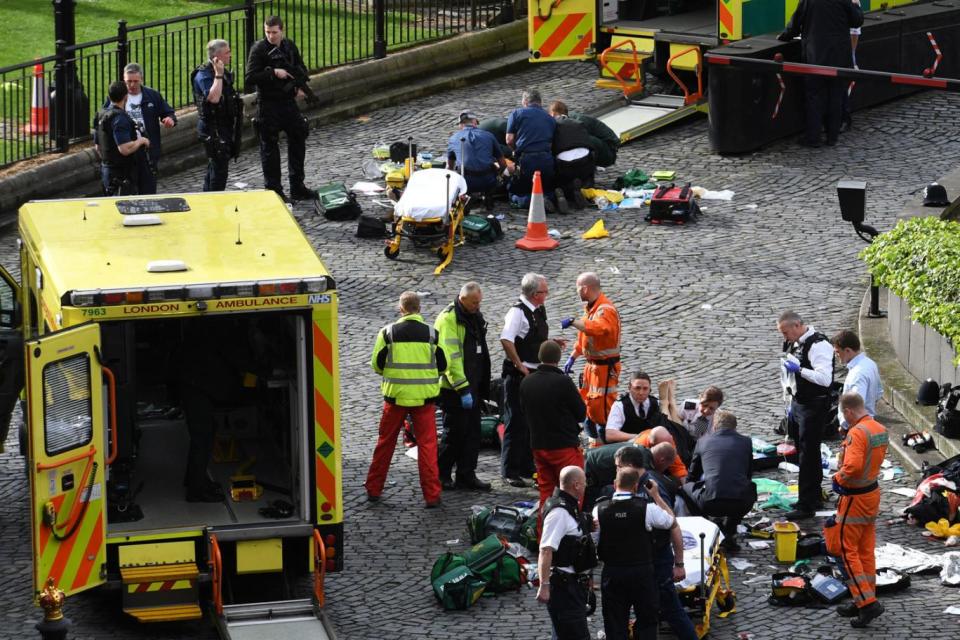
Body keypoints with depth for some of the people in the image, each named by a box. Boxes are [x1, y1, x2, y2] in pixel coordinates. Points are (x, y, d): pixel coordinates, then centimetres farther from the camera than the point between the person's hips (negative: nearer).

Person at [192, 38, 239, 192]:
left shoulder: (223, 72, 12)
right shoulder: (204, 75, -18)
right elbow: (213, 97, -34)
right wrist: (218, 75, -31)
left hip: (224, 126, 10)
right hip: (213, 129, -10)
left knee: (214, 167, 18)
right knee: (219, 167, -11)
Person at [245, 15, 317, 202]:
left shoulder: (289, 46, 5)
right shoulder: (259, 49, -12)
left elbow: (301, 69, 18)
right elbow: (249, 78, -19)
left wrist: (300, 86, -1)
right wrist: (273, 73, -24)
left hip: (289, 101, 6)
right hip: (268, 104, -6)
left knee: (298, 140, 12)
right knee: (269, 147, 1)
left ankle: (297, 188, 23)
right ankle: (273, 190, 9)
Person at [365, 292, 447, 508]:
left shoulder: (388, 333, -6)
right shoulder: (431, 334, -3)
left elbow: (377, 365, 1)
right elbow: (443, 366, 5)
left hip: (396, 395, 0)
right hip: (423, 397, 0)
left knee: (385, 443, 13)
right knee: (427, 444, 3)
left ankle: (373, 489, 22)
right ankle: (432, 495, -1)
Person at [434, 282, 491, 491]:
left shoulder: (475, 317, 13)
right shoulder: (448, 319, -17)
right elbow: (451, 357, -23)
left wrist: (482, 387, 23)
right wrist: (462, 389, -25)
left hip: (471, 386, 9)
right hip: (454, 388, -9)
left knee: (472, 432, 10)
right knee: (454, 432, -3)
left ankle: (466, 475, 16)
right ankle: (441, 475, 9)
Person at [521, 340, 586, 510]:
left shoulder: (526, 382, -2)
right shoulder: (563, 382, -18)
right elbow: (581, 413, -8)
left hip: (538, 444, 6)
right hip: (564, 445, -6)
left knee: (545, 490, 14)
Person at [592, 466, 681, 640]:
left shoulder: (599, 510, -7)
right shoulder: (646, 508, -12)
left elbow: (591, 545, -1)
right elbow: (672, 522, 6)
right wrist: (656, 496, 12)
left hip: (611, 573, 1)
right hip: (642, 573, -1)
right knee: (647, 623, 14)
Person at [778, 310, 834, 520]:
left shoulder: (818, 345, -20)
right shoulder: (793, 343, 9)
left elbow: (825, 378, -29)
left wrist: (799, 369, -27)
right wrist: (791, 404, 22)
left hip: (814, 407, -10)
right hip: (798, 403, 10)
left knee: (808, 455, -7)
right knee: (803, 452, 17)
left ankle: (806, 506, -3)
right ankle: (815, 497, 31)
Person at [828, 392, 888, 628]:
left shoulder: (857, 433, -24)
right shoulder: (880, 429, 5)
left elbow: (852, 466, -34)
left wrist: (838, 477, -16)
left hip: (855, 498, -9)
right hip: (873, 492, 9)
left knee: (847, 550, -1)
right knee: (866, 550, 15)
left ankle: (867, 602, -7)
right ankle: (865, 601, 21)